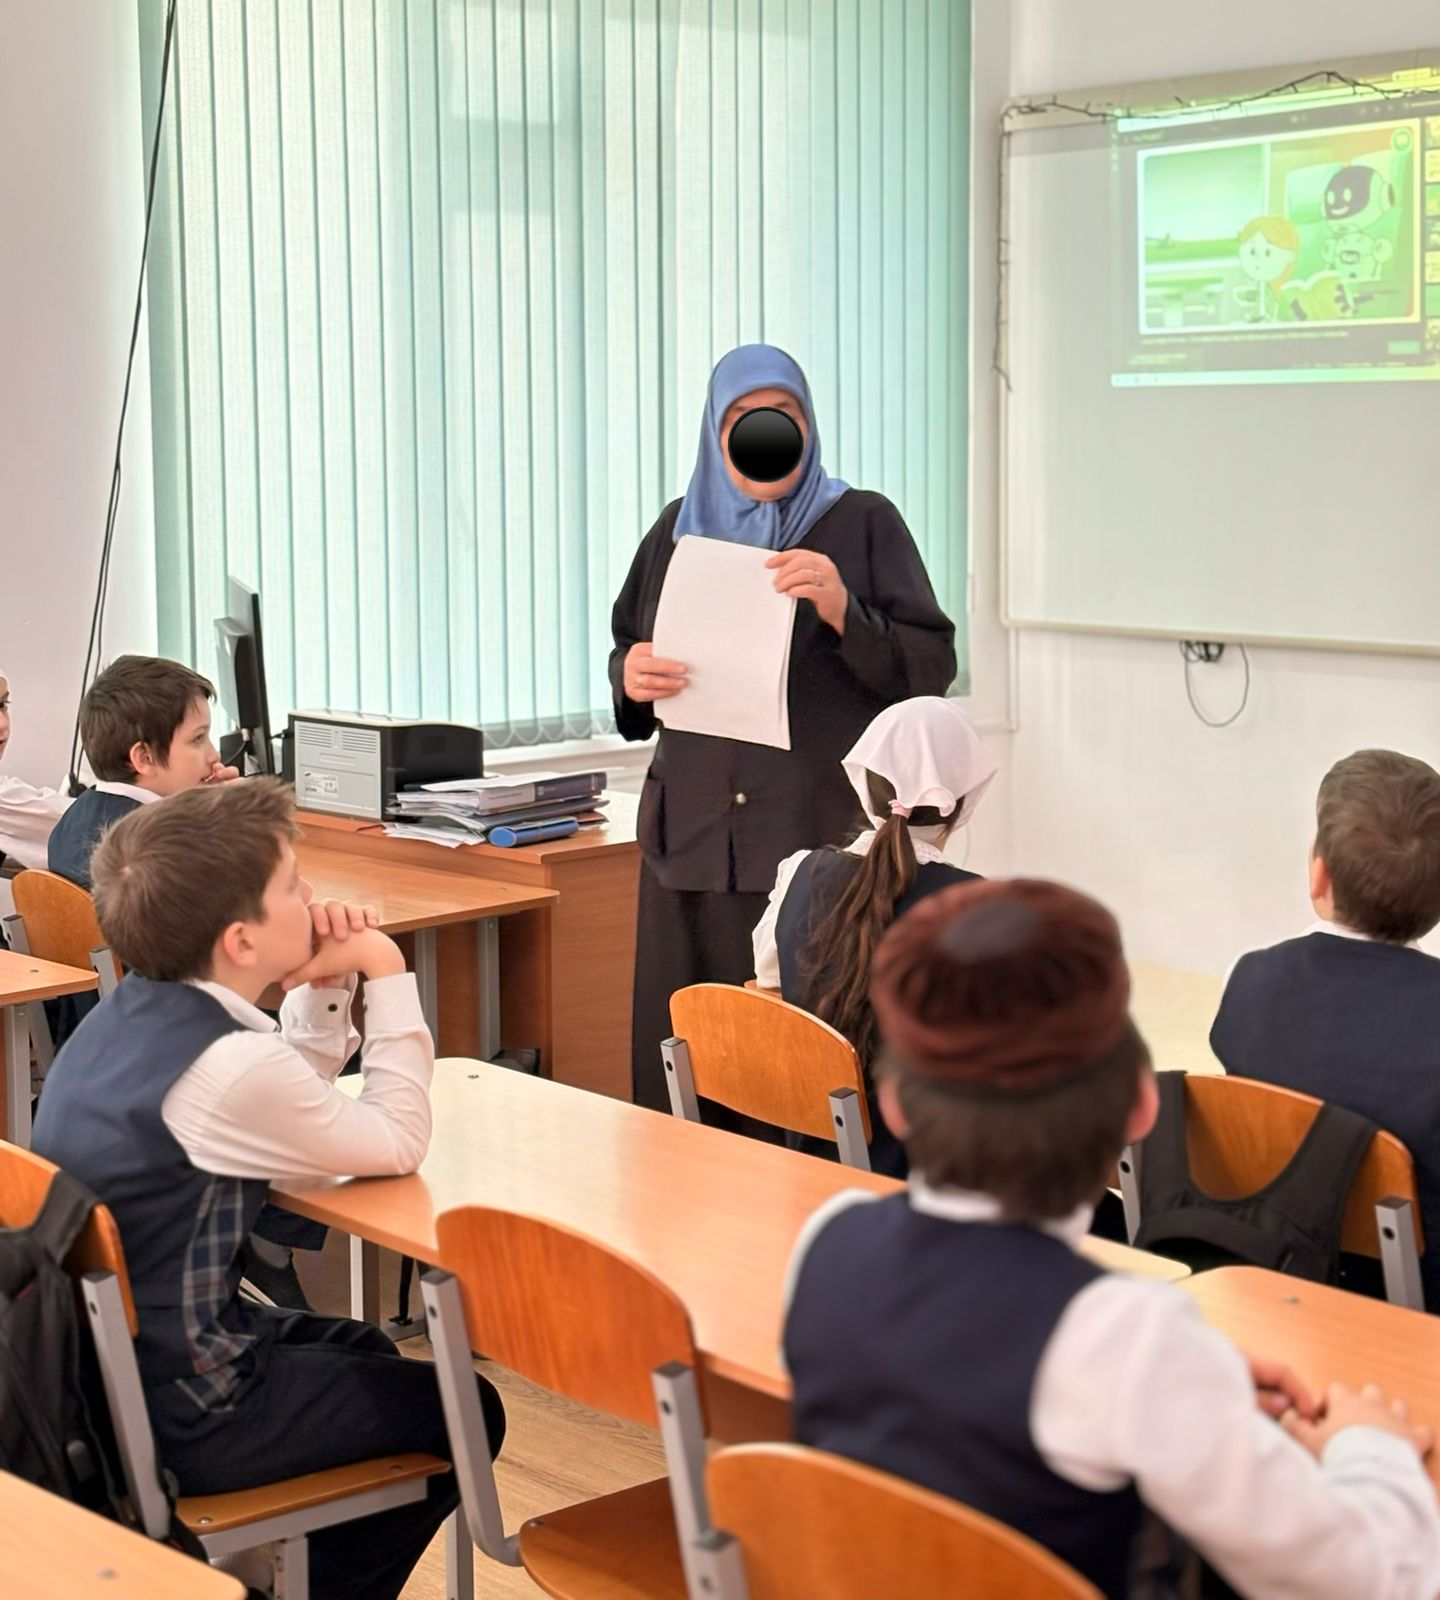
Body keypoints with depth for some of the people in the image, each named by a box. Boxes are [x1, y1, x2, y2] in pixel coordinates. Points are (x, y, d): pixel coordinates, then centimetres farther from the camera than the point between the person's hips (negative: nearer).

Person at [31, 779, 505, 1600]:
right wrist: (387, 975, -9)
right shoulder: (230, 1065, -28)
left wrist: (325, 987, -1)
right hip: (175, 1415, -9)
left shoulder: (127, 1011, 0)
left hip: (98, 1366, 9)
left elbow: (291, 1106, 13)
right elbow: (399, 1142, -16)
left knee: (360, 1350, 32)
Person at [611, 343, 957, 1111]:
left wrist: (841, 609, -20)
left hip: (826, 843, -3)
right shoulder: (680, 528, 13)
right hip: (695, 840, 4)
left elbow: (932, 667, -3)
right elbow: (626, 649, 22)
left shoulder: (864, 523, 3)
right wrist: (631, 677, -2)